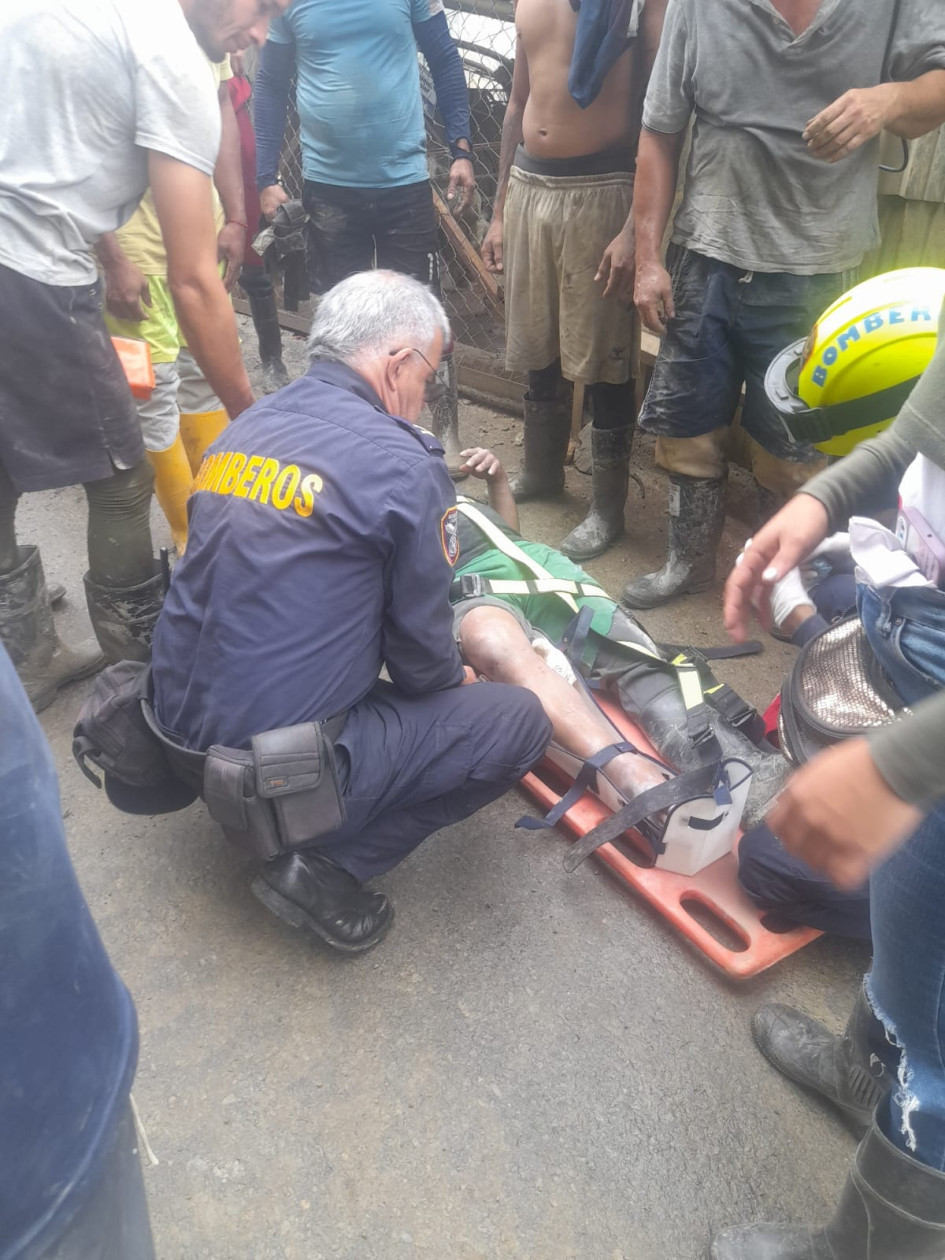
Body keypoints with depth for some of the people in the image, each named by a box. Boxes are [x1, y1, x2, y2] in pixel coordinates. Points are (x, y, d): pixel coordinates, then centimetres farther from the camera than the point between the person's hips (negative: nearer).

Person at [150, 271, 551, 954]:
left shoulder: (240, 430, 6)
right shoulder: (403, 465, -16)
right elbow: (422, 654, -7)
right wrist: (457, 679, 18)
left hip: (181, 721, 8)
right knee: (520, 721, 2)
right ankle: (328, 869, 0)